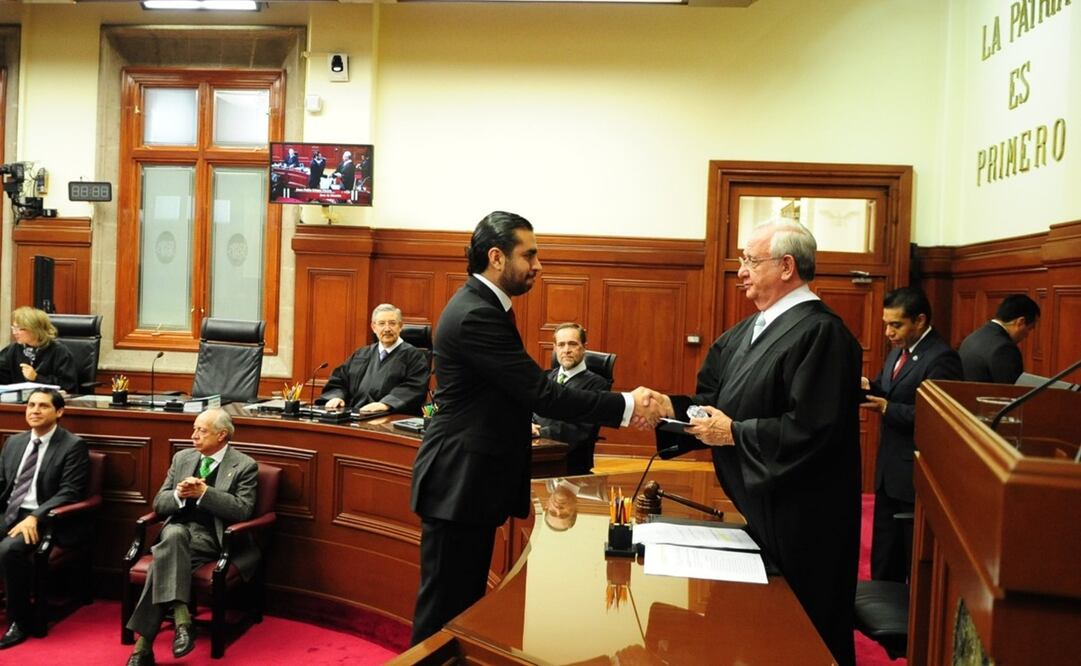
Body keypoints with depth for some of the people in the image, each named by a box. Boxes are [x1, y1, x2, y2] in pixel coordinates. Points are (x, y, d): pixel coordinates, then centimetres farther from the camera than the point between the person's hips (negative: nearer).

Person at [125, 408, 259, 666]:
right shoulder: (182, 458, 15)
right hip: (179, 529, 4)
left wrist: (203, 493, -20)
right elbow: (159, 504, 12)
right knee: (173, 534, -33)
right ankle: (181, 619, -39)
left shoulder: (245, 466, -1)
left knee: (166, 558, -30)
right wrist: (179, 495, -12)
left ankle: (144, 645, -26)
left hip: (212, 538, -4)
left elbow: (243, 510, -13)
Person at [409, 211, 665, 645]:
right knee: (445, 607, 3)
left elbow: (524, 389, 10)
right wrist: (625, 406, -19)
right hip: (459, 482, -10)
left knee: (466, 601, 19)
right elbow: (541, 393, -24)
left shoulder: (482, 305, 10)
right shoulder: (476, 315, -22)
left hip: (472, 479, 10)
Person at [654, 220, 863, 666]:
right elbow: (713, 399, 9)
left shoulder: (820, 332, -19)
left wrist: (736, 433, -20)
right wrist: (668, 407, -9)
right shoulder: (748, 331, 10)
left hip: (799, 521, -9)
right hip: (751, 505, 9)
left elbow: (812, 429, -26)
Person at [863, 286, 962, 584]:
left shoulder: (941, 358, -17)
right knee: (883, 554, 18)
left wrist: (887, 409, -26)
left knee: (916, 558, 5)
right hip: (889, 470, 9)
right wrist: (870, 388, -7)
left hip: (917, 474, -9)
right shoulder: (898, 350, 12)